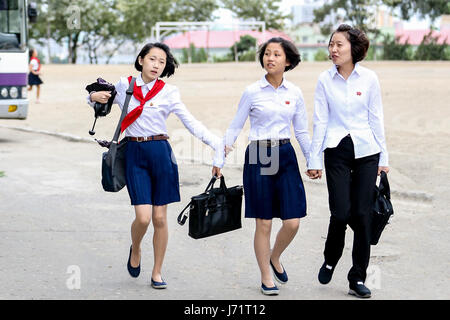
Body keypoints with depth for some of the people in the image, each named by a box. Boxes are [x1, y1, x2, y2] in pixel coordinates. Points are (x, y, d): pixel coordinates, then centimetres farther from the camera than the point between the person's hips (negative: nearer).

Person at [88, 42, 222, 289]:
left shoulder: (168, 92, 1)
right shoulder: (124, 85, 4)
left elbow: (191, 122, -1)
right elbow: (102, 100, 21)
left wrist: (217, 143, -12)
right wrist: (94, 97, -4)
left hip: (160, 152, 0)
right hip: (135, 154, 0)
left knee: (159, 217, 2)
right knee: (143, 217, -10)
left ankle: (157, 273, 18)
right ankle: (135, 250, 24)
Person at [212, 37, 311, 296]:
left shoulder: (295, 93, 5)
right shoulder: (252, 92, -2)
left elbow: (302, 131, 12)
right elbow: (235, 127, 4)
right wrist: (220, 160, 2)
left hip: (285, 156, 3)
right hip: (258, 157, -2)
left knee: (293, 222, -2)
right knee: (264, 223, 1)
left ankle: (275, 257, 28)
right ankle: (266, 277, 17)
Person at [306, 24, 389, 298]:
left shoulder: (369, 78, -1)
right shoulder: (325, 80, 0)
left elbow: (376, 119, 3)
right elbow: (320, 121, 2)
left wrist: (383, 157, 3)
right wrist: (315, 160, 1)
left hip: (366, 152, 0)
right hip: (337, 151, 0)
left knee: (362, 214, 0)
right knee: (341, 214, -8)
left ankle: (358, 279, 11)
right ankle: (330, 261, 22)